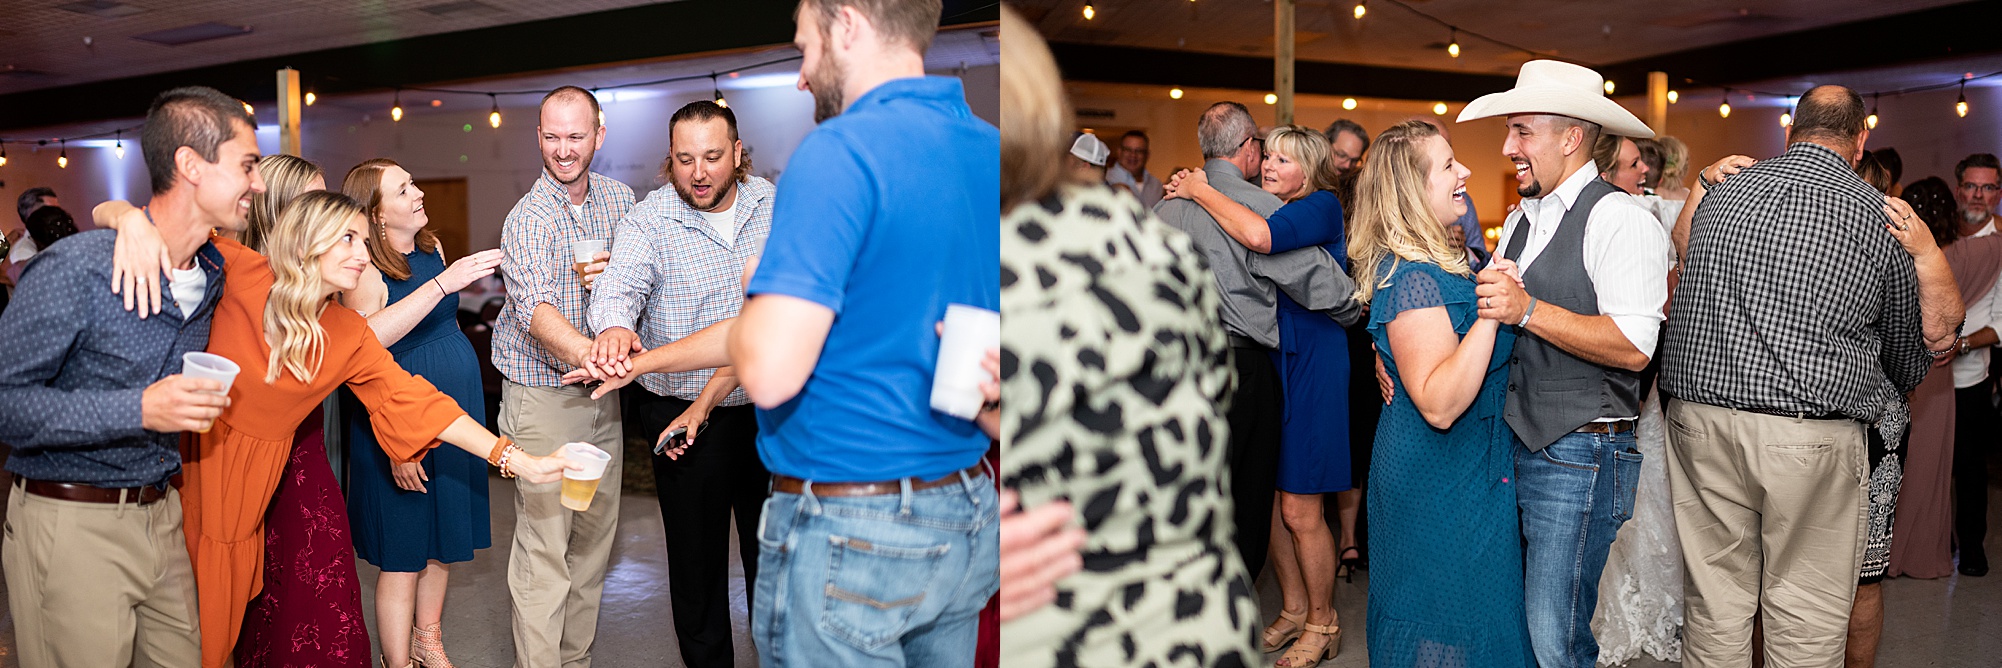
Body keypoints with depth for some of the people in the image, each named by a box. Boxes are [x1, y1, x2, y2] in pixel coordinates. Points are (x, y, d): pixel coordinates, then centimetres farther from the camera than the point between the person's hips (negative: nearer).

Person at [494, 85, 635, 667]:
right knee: (544, 544, -7)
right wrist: (584, 351, -53)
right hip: (543, 397, -6)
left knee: (596, 533, 13)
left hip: (602, 391, 6)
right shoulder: (527, 219, -14)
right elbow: (535, 306, -32)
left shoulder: (620, 200, 5)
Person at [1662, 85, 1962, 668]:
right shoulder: (1882, 217, 1)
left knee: (1716, 610, 11)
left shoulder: (1721, 194, 9)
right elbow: (1910, 358, 13)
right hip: (1814, 440, -3)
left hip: (1699, 420, 3)